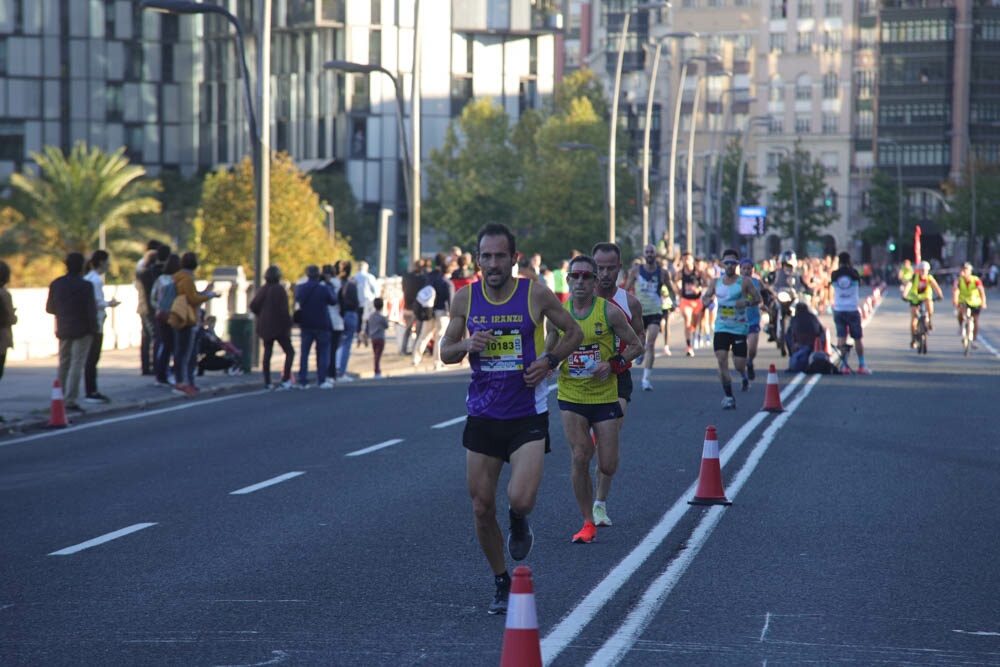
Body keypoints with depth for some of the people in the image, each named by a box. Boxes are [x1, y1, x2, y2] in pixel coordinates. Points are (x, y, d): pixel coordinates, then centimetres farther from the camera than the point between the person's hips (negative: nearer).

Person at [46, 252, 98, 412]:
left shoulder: (56, 284, 1)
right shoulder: (85, 286, -15)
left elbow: (49, 308, 8)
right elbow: (91, 310, -16)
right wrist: (93, 328, -3)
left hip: (63, 331, 5)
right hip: (82, 331, -5)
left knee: (64, 364, 16)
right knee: (77, 364, -4)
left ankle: (62, 398, 21)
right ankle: (71, 400, -9)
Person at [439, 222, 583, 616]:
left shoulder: (536, 295, -7)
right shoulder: (465, 299, 0)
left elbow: (574, 332, 7)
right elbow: (446, 353, 9)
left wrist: (550, 361, -10)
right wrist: (467, 345, -13)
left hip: (528, 416, -3)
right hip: (483, 416, 3)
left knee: (521, 499, -20)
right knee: (482, 508, 4)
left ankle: (519, 524, 18)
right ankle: (502, 584, 23)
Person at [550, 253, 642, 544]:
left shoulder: (609, 311, -7)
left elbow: (636, 345, 1)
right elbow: (548, 351, 13)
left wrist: (613, 364, -15)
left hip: (605, 397, -1)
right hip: (571, 397, 1)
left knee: (607, 466, -2)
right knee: (580, 458, -11)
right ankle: (588, 523, 3)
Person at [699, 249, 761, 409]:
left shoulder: (744, 282, -3)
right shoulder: (716, 283, 7)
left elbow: (758, 298, 0)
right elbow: (705, 296, 14)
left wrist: (747, 302, -20)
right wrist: (705, 299, -11)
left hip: (740, 328, -2)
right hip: (721, 328, 2)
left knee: (739, 364, -4)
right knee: (722, 360, -11)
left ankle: (744, 376, 36)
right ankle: (728, 396, -4)